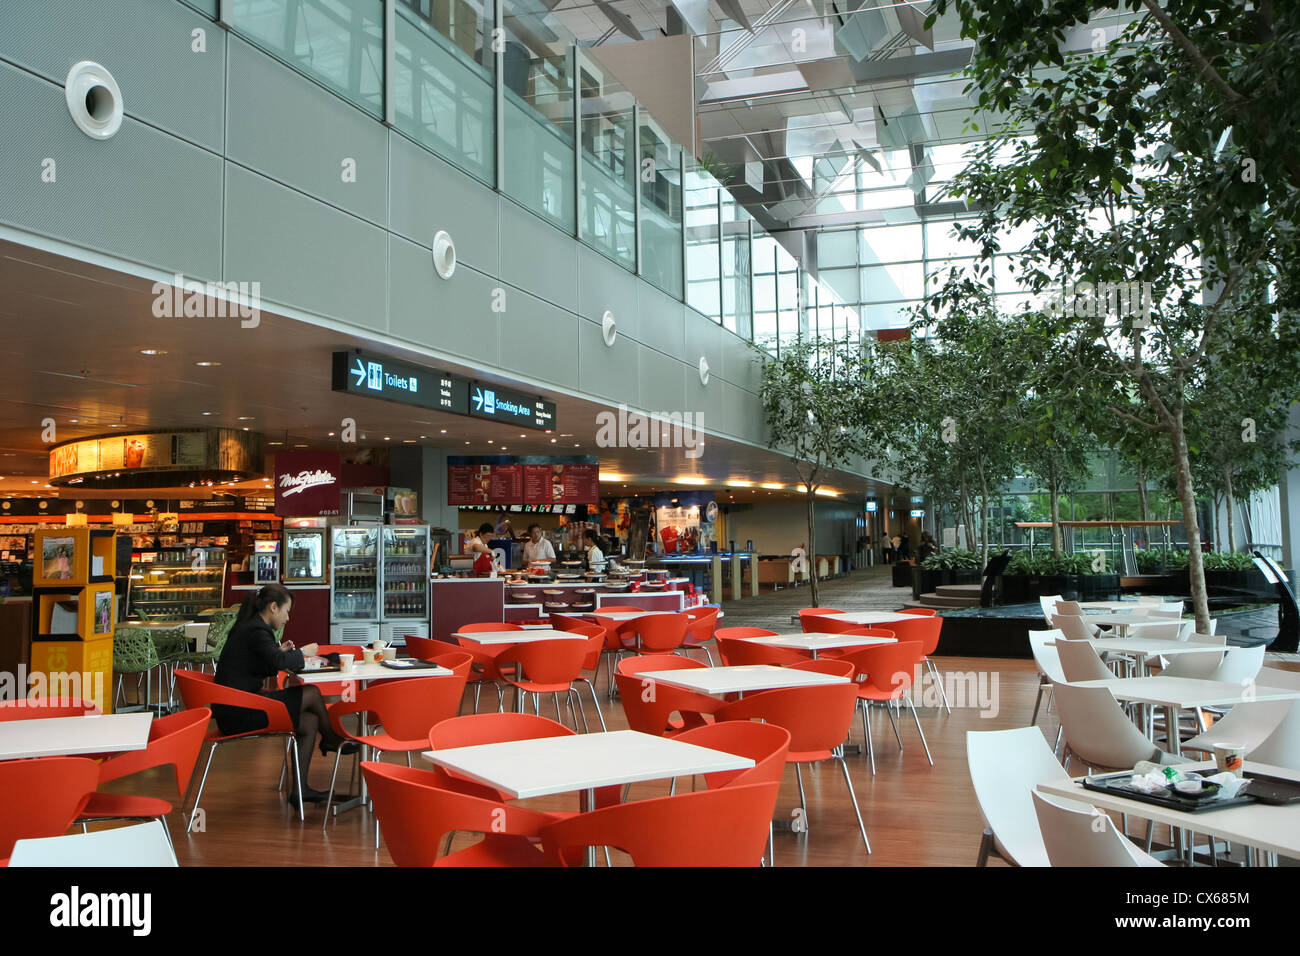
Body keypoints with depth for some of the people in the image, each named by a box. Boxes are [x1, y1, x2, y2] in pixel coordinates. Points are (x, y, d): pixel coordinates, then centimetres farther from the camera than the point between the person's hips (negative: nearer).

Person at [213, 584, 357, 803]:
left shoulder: (249, 627, 16)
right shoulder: (256, 630, -16)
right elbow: (278, 662, -27)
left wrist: (280, 652, 9)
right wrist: (302, 653, -9)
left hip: (233, 708, 10)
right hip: (238, 713, -10)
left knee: (310, 722, 6)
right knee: (312, 693, -7)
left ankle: (300, 789, 8)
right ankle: (331, 740, 19)